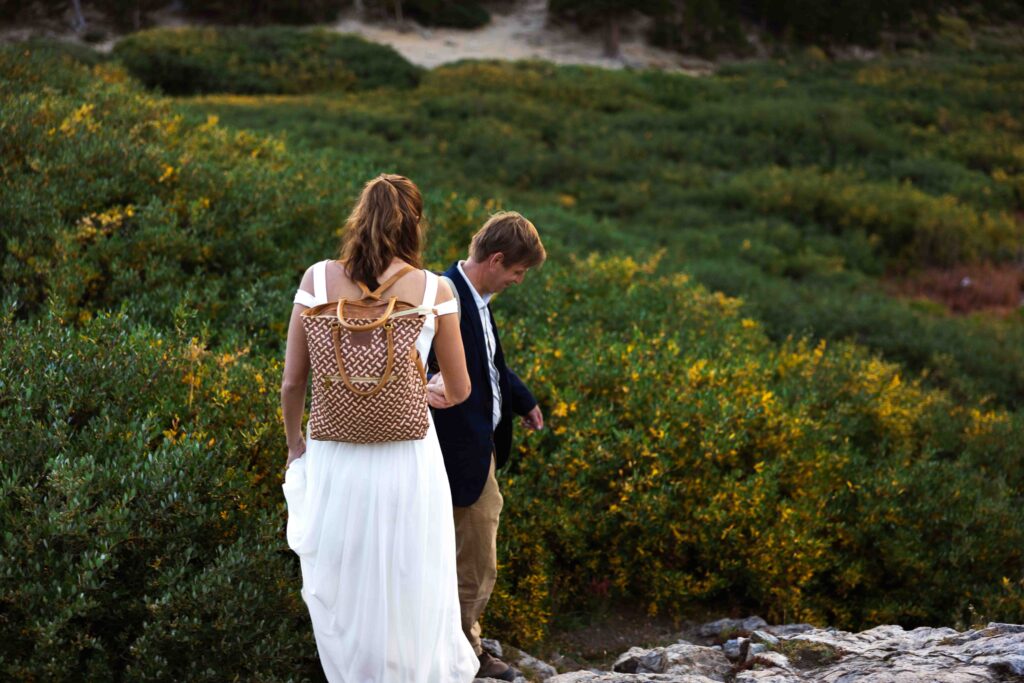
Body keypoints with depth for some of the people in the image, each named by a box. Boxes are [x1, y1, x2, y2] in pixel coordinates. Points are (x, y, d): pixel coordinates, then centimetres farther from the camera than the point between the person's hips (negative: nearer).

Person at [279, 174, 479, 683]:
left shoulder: (319, 280, -2)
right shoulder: (434, 291, -3)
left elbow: (292, 382, -1)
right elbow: (460, 391, 6)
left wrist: (294, 443, 17)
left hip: (336, 456, 1)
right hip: (408, 457, -1)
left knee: (341, 596, 17)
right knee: (409, 595, 16)